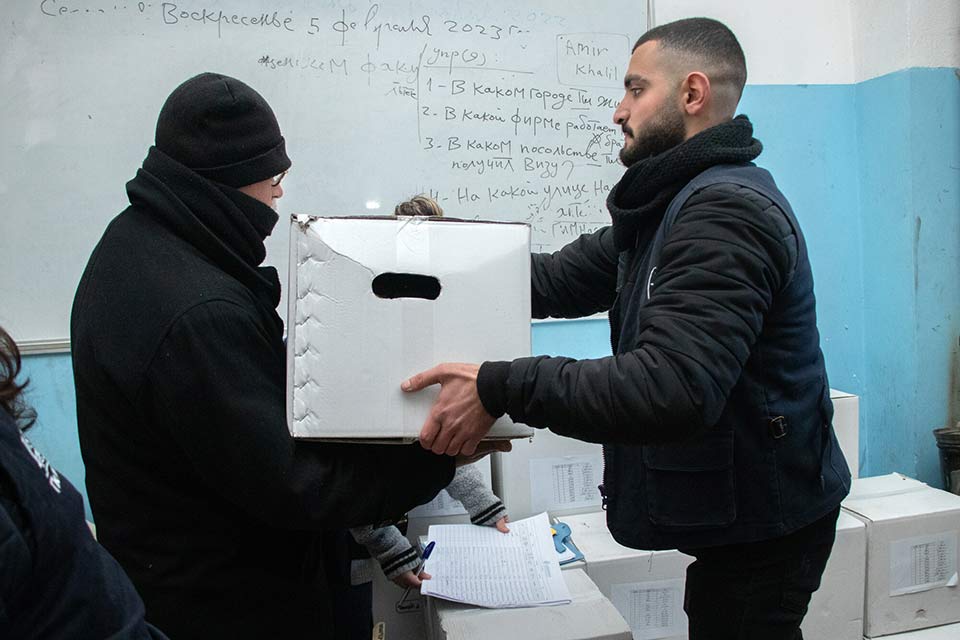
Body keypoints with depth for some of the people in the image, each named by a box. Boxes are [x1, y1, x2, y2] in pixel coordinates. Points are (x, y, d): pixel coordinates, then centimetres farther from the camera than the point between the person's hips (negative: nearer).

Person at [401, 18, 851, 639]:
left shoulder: (727, 210, -24)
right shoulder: (672, 204, 9)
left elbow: (670, 389, -35)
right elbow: (559, 279, 5)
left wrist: (500, 388, -33)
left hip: (761, 525, -9)